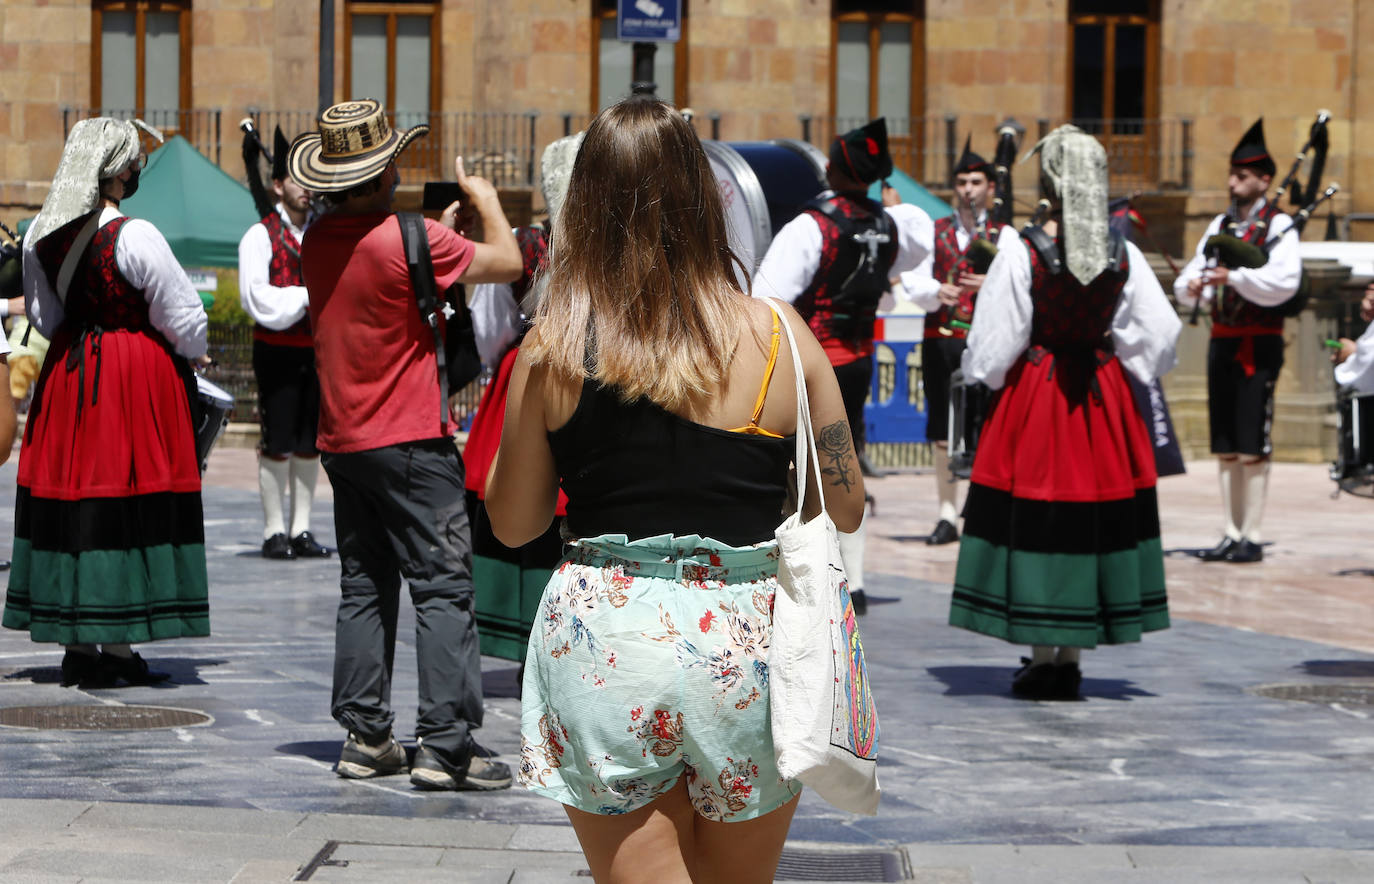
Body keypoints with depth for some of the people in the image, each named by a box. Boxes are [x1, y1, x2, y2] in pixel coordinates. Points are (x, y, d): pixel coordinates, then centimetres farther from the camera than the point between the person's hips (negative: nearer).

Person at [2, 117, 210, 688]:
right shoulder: (135, 238, -16)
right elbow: (184, 318, -10)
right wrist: (187, 357, 9)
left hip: (67, 375, 6)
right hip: (138, 377, -6)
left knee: (70, 498, 10)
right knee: (125, 503, -1)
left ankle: (76, 649, 14)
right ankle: (116, 650, 0)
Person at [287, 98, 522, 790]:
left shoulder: (317, 242, 6)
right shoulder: (407, 238, -16)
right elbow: (508, 263, -7)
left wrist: (444, 224, 26)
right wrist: (486, 203, 10)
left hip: (342, 442, 7)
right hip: (411, 442, -7)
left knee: (364, 588, 12)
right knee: (443, 589, -4)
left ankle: (365, 737, 13)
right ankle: (446, 745, -7)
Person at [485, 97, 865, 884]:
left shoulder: (552, 348, -5)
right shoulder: (780, 337, -4)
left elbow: (512, 523, 5)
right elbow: (846, 508, 5)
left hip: (603, 642, -1)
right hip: (746, 640, 1)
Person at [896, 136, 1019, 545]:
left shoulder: (1005, 235, 7)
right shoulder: (934, 233, 13)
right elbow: (913, 284, 3)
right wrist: (938, 292, -17)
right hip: (940, 338, 3)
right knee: (942, 431, 5)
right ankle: (948, 515, 13)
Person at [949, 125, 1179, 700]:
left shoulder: (1022, 253, -13)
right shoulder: (1124, 257, -4)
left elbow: (992, 348, -9)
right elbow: (1157, 337, 0)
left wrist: (988, 375, 9)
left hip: (1034, 397, -3)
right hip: (1103, 399, 3)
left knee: (1033, 518, 5)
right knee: (1093, 517, 10)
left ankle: (1042, 661, 7)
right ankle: (1070, 663, 14)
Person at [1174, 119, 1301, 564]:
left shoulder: (1279, 226, -5)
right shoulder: (1220, 225, 14)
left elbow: (1284, 283, -20)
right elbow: (1187, 280, 12)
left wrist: (1234, 275, -28)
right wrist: (1191, 286, -11)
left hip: (1258, 345, -6)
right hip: (1222, 340, 6)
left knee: (1253, 447, -5)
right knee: (1225, 447, 8)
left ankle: (1252, 537, 0)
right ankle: (1232, 534, 13)